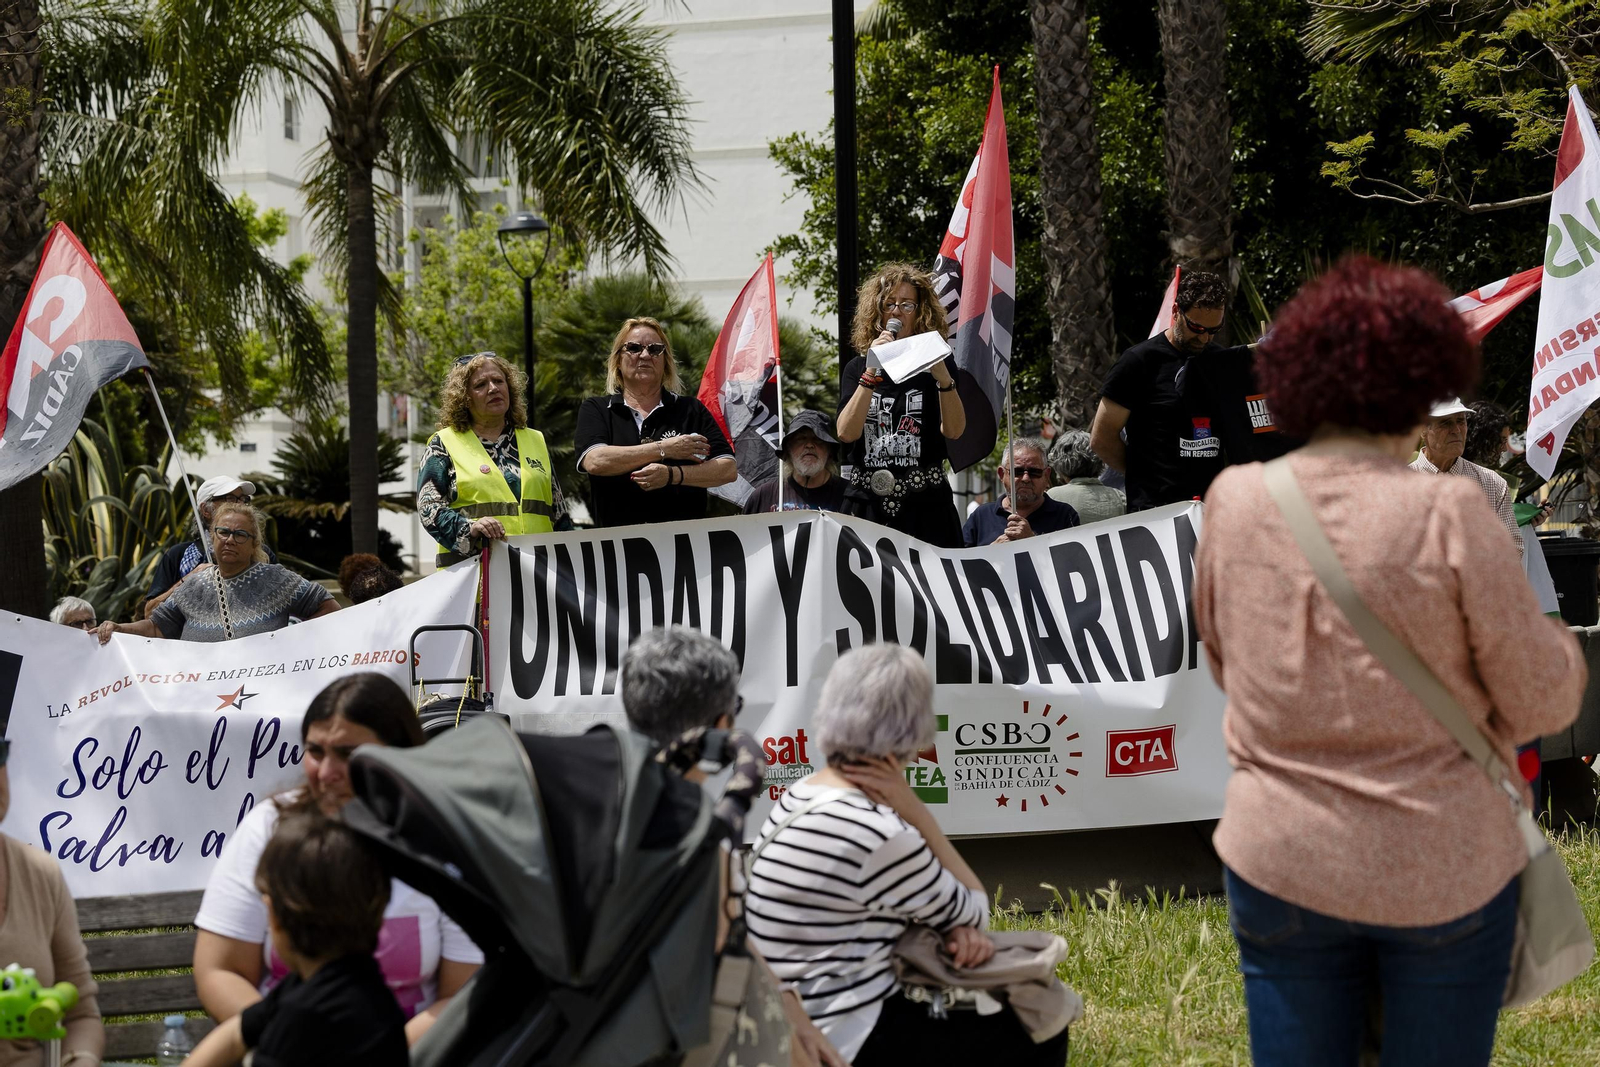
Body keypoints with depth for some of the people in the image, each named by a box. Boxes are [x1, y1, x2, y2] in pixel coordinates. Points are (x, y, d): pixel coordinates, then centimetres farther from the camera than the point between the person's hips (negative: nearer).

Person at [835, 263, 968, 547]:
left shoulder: (934, 363, 5)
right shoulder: (857, 368, 9)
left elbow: (954, 430, -10)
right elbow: (846, 433, -8)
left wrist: (944, 378, -26)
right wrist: (871, 373, -16)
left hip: (926, 505, -1)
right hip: (868, 503, 1)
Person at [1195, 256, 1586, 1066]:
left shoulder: (1235, 501, -5)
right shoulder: (1447, 514, -17)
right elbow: (1542, 701, -9)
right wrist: (1563, 649, 12)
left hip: (1280, 864, 3)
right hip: (1445, 871, -3)